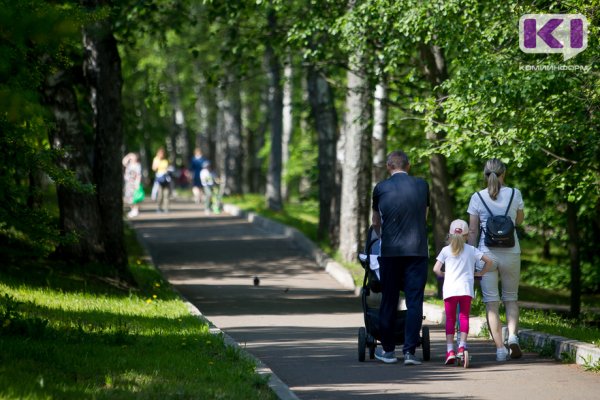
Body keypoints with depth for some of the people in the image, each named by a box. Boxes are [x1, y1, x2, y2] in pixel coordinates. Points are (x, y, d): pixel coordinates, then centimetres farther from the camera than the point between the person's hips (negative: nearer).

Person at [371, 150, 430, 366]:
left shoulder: (381, 188, 4)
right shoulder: (422, 185, 7)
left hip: (390, 251, 0)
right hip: (417, 250, 0)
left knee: (389, 300, 9)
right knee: (414, 300, 0)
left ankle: (388, 350, 16)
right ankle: (410, 350, -6)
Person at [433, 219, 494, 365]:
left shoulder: (446, 250, 7)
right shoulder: (471, 250, 10)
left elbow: (436, 269, 1)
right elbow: (489, 261, 6)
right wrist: (480, 273, 20)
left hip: (450, 289, 0)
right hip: (466, 288, 0)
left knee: (450, 319, 6)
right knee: (464, 317, 8)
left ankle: (450, 350, 1)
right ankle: (462, 346, -5)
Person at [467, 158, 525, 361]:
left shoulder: (477, 198, -2)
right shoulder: (514, 195, -1)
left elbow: (472, 231, -1)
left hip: (487, 254, -1)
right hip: (510, 253, 1)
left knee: (491, 302, 3)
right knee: (511, 297, 17)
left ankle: (500, 348, -4)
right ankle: (512, 335, -7)